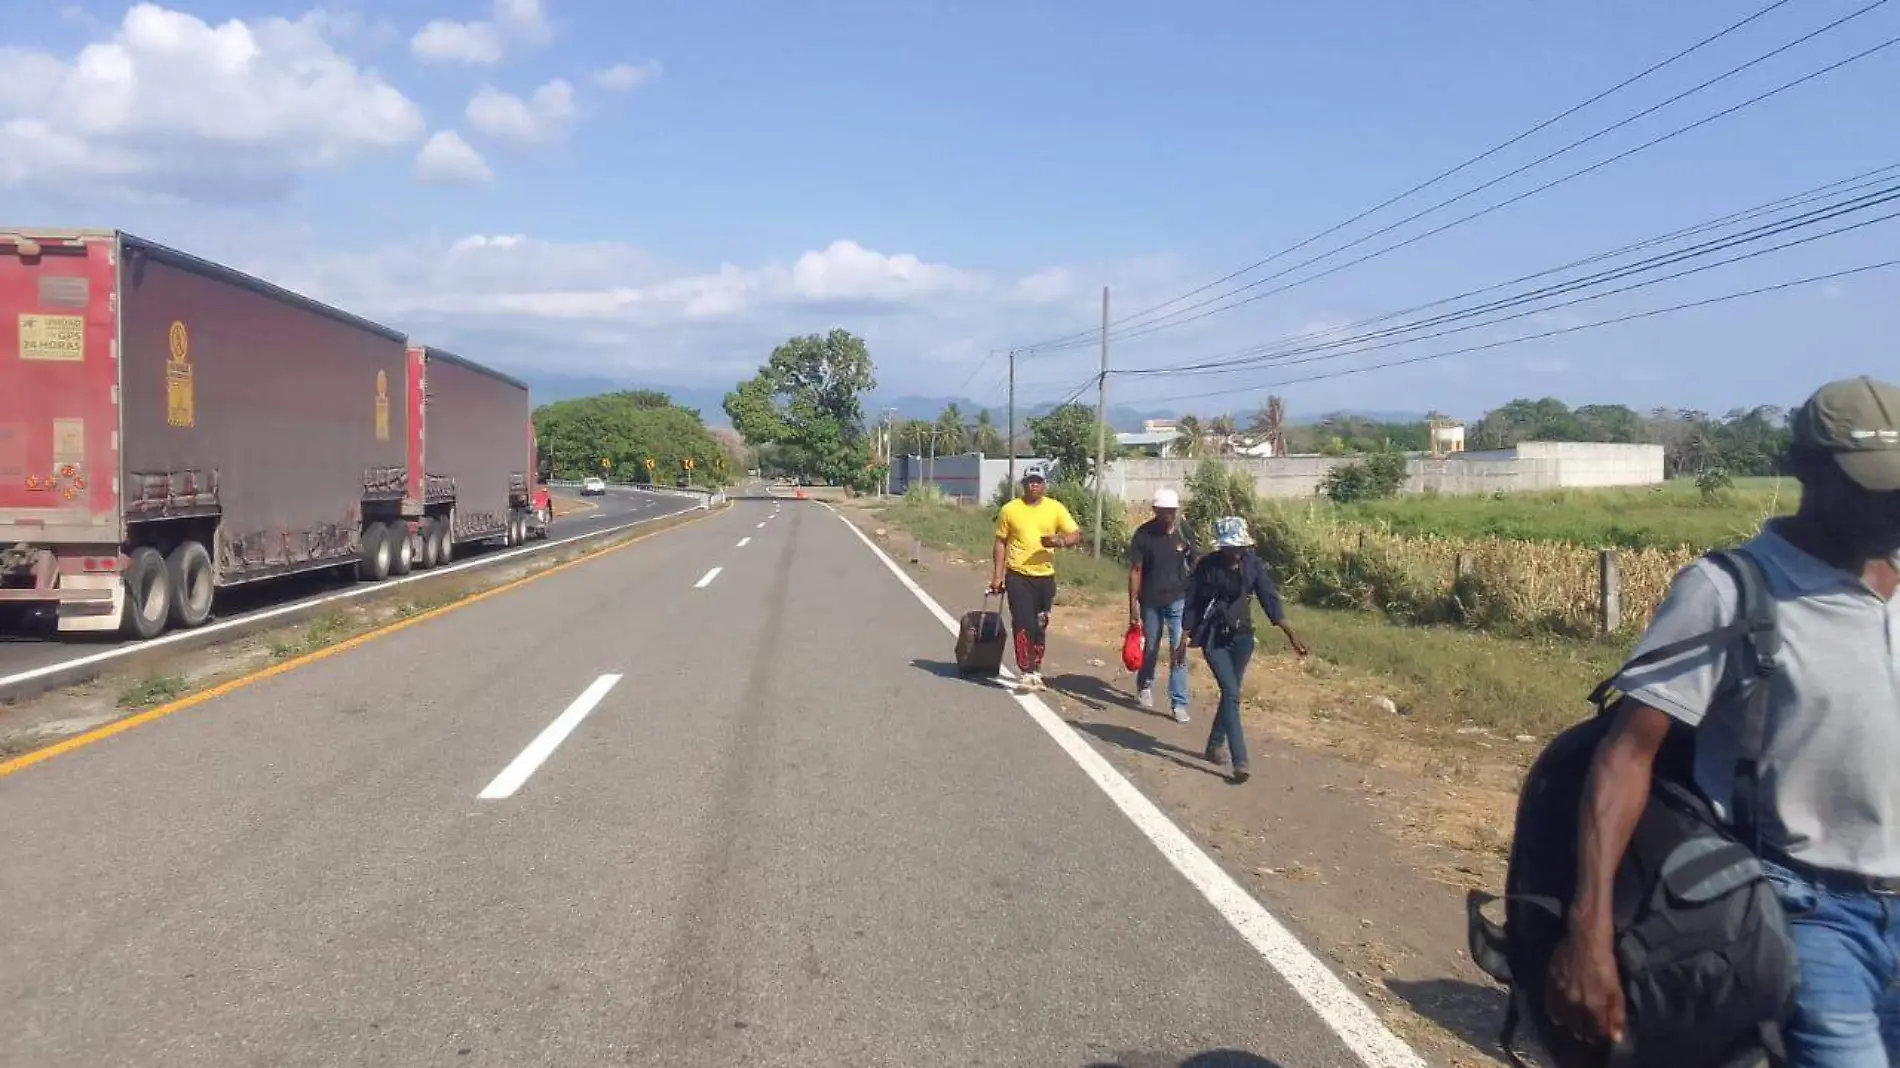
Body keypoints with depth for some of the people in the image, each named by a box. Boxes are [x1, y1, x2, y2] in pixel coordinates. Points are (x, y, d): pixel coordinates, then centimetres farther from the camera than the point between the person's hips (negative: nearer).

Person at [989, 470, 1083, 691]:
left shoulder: (1056, 508, 2)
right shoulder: (1010, 509, -1)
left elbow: (1077, 535, 0)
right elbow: (1000, 543, 3)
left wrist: (1061, 540, -22)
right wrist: (997, 575, -2)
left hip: (1045, 576, 2)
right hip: (1018, 576, -2)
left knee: (1040, 626, 12)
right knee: (1023, 624, -9)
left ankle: (1036, 670, 25)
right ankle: (1027, 673, -7)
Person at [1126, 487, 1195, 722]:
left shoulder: (1184, 533, -4)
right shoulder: (1144, 534, -10)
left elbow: (1193, 567, 4)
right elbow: (1135, 570, -7)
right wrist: (1133, 603, -11)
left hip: (1179, 600, 0)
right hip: (1151, 601, 0)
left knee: (1179, 651, -4)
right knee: (1150, 647, 14)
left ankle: (1179, 703, -1)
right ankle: (1144, 687, 39)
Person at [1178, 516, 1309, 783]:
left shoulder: (1253, 564, -5)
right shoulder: (1207, 566, -12)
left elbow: (1270, 599, -5)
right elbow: (1192, 605, -6)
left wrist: (1291, 634, -11)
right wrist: (1184, 640, -4)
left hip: (1242, 636, 4)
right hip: (1214, 638, -3)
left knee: (1230, 693, 13)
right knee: (1232, 694, -13)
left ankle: (1214, 746, 33)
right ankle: (1240, 761, -14)